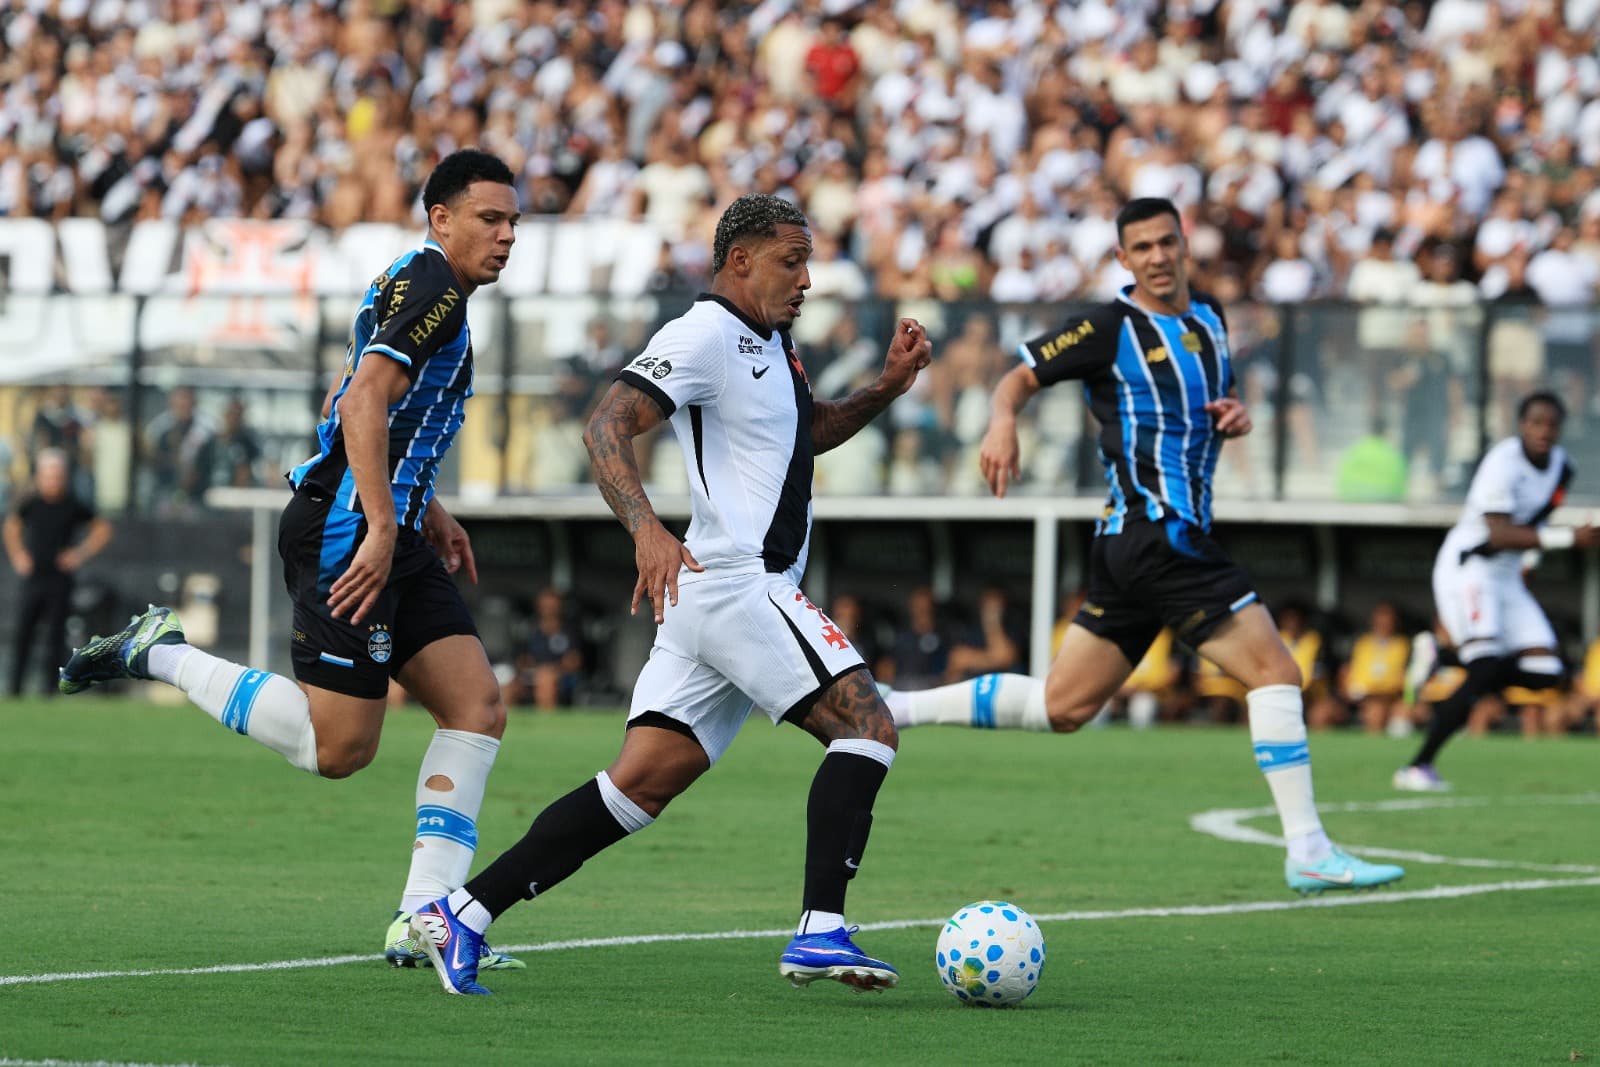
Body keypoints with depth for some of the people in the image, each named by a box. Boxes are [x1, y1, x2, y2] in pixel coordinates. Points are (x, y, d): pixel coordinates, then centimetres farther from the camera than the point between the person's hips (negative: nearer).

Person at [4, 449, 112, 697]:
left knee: (55, 635, -3)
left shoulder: (73, 507, -2)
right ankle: (15, 687, 5)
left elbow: (103, 530, 10)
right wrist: (17, 556, 11)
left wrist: (81, 554, 2)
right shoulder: (29, 504, 1)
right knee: (22, 632, -1)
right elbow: (12, 527, 21)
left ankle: (50, 688, 1)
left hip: (60, 580, -1)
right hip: (32, 578, 1)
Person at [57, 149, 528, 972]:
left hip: (385, 528, 10)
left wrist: (422, 507, 28)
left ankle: (424, 918, -3)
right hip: (344, 530, -10)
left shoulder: (413, 284, 20)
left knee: (477, 706, 0)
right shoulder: (430, 282, -12)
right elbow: (365, 400, -23)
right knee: (337, 746, -10)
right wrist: (380, 527, -28)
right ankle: (160, 654, 3)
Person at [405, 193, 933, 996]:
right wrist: (645, 528, -36)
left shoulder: (769, 343, 21)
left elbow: (807, 432, 37)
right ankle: (818, 933, -21)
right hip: (734, 586, -10)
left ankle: (460, 916, 2)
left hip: (723, 596, 10)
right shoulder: (703, 336, -11)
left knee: (642, 783, 4)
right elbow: (606, 426, -21)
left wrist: (886, 388, 19)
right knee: (867, 726, -14)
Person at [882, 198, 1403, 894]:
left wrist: (1236, 417, 7)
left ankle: (890, 708, 17)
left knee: (1062, 706, 11)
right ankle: (1308, 853, -11)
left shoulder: (1209, 322, 16)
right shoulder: (1111, 329, -6)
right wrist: (1003, 421, -23)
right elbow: (1021, 376, -2)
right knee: (1275, 671, -13)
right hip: (1157, 536, -9)